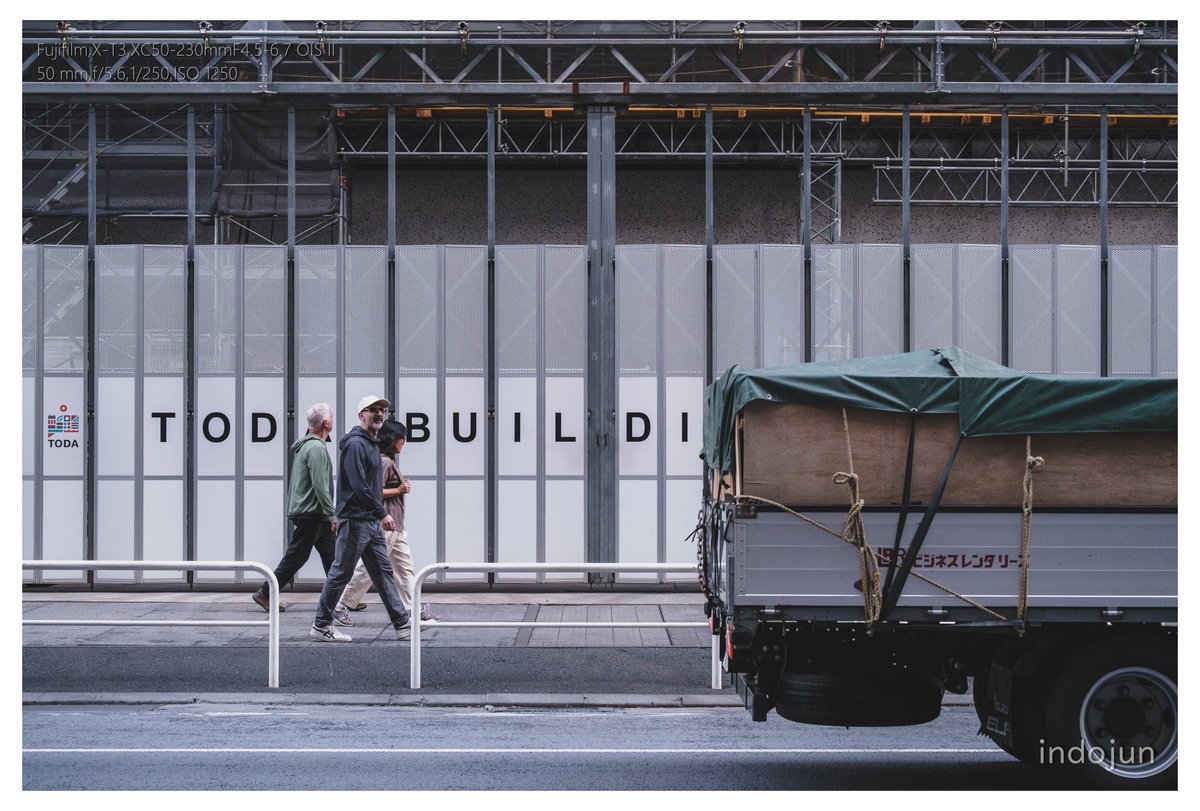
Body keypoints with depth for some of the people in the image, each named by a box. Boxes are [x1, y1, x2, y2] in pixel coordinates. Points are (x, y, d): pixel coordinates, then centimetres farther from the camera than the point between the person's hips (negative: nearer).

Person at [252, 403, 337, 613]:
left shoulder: (306, 445, 16)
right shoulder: (316, 448, -16)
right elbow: (320, 485, -22)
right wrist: (332, 514, -20)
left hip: (316, 515, 10)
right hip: (311, 512, -10)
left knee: (331, 555, 9)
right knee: (295, 557, -3)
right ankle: (265, 593, 4)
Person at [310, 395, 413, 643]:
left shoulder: (371, 444, 18)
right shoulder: (355, 444, -14)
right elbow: (358, 486, -22)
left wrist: (380, 515, 17)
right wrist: (382, 513, -21)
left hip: (372, 522, 10)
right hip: (355, 520, -10)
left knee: (383, 572, 9)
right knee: (341, 573, -2)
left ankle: (402, 624, 10)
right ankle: (321, 625, 6)